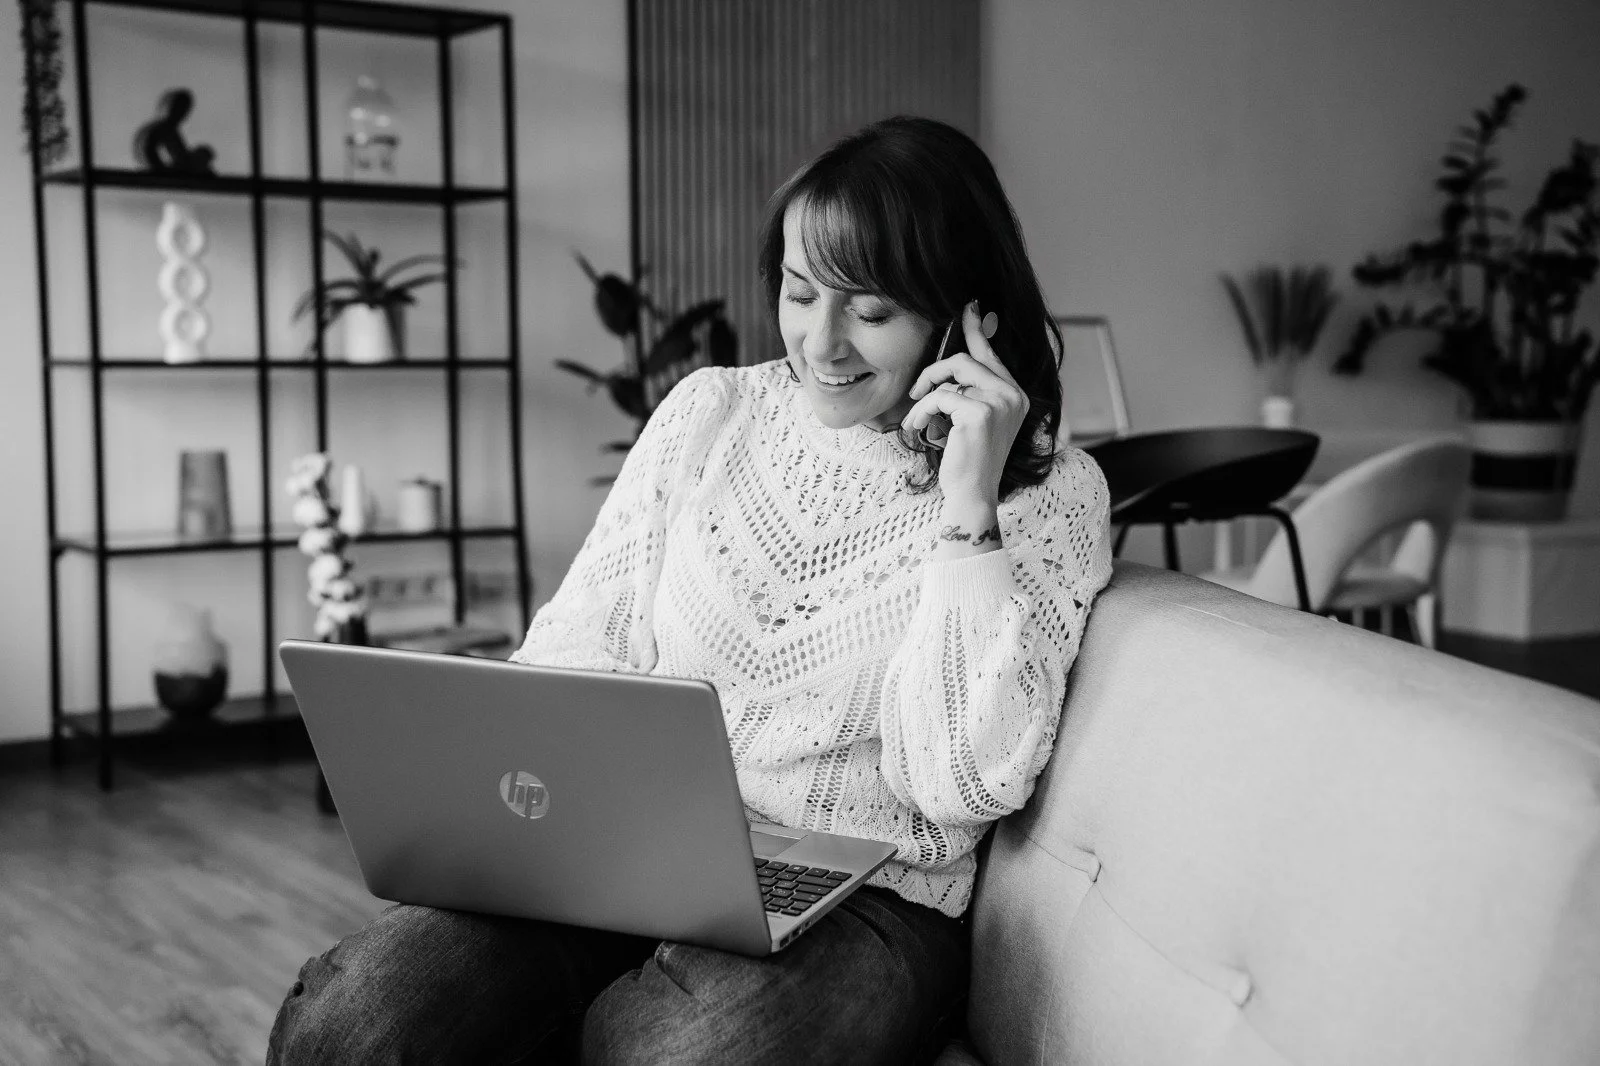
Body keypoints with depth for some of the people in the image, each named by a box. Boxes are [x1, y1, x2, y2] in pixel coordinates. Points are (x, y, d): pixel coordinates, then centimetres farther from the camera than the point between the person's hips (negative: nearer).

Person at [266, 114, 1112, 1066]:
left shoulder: (1050, 495, 0)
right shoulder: (712, 410, 10)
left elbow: (964, 786, -11)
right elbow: (577, 643, 7)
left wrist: (968, 505, -15)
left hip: (860, 904, -3)